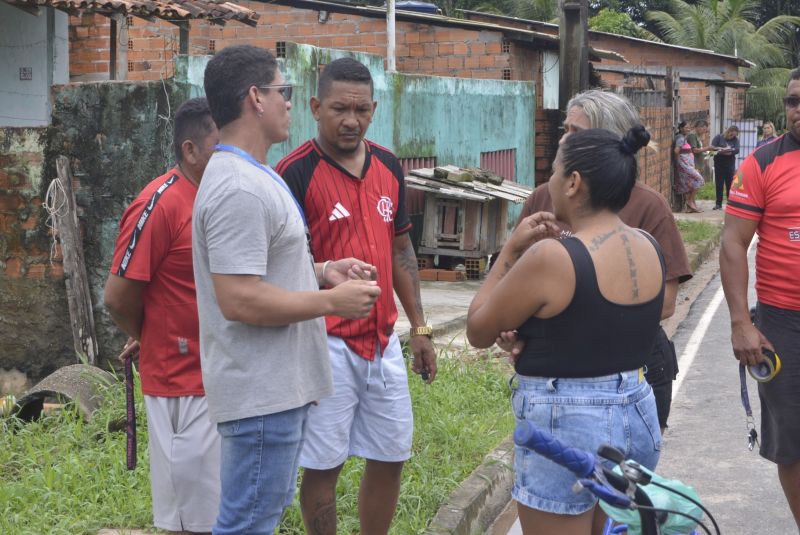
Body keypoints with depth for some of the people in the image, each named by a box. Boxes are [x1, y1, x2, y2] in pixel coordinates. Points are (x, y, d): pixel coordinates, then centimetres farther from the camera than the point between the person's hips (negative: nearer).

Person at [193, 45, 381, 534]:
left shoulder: (251, 176, 13)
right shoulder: (239, 189, -22)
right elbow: (240, 300, -28)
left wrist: (320, 271, 8)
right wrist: (333, 301, -18)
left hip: (276, 385, 11)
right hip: (261, 393, -11)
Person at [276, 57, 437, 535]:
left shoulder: (389, 167, 7)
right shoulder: (296, 172, -12)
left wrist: (420, 326, 13)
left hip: (384, 338, 6)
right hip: (326, 343, -6)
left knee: (392, 456, 13)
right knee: (323, 464, 3)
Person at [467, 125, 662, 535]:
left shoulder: (549, 257, -20)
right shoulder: (648, 247, 2)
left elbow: (478, 332, -8)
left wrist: (512, 249, -5)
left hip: (566, 428, -7)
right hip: (639, 418, 8)